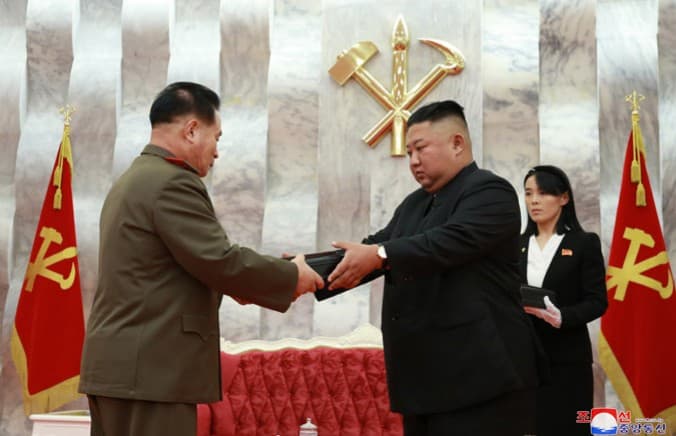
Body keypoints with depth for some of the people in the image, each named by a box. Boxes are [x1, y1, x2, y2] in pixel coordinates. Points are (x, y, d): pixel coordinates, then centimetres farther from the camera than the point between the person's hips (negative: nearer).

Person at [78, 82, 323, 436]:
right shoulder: (172, 183, -14)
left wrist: (233, 284, 18)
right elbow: (220, 260, -17)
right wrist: (292, 275, -4)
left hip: (118, 363, 10)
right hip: (149, 369, -10)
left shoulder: (133, 180, 18)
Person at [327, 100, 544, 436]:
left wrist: (379, 255, -30)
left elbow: (451, 240, -23)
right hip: (425, 377, 8)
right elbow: (372, 248, 14)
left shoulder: (490, 192, -7)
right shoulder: (414, 204, 20)